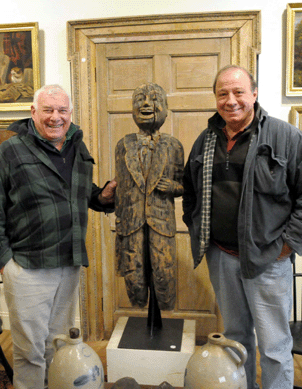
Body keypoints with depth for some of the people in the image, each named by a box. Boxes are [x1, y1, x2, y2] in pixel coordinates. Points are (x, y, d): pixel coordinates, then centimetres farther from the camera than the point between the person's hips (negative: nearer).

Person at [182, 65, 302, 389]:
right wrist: (195, 229, 12)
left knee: (273, 346, 5)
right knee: (235, 334, 21)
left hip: (267, 259, -4)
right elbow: (190, 190, 20)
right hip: (220, 256, 5)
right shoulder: (206, 140, 8)